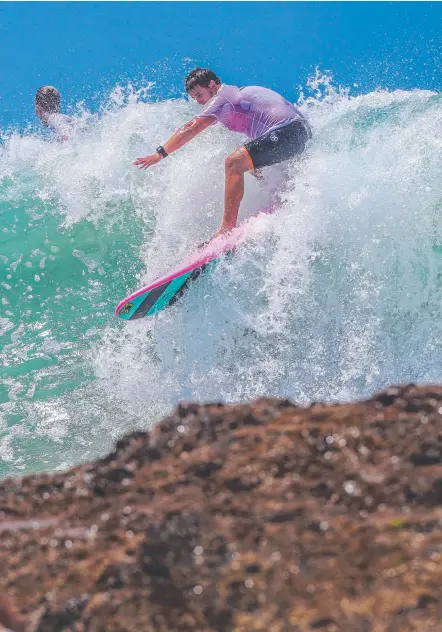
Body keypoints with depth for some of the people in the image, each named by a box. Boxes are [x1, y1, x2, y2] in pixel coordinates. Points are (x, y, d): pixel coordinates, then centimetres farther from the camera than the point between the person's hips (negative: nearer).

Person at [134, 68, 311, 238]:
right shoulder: (240, 92, 24)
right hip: (302, 131, 11)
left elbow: (192, 128, -7)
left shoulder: (223, 97, -3)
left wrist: (160, 154, -6)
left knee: (234, 163, -22)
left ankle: (227, 230, -27)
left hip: (288, 131, -11)